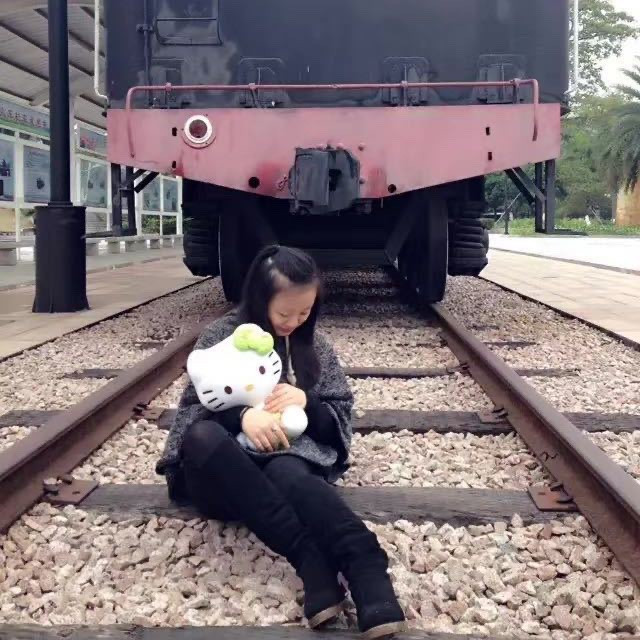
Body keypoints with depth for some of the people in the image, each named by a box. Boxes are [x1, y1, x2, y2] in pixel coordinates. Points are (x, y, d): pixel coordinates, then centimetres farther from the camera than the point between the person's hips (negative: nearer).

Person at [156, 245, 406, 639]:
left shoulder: (315, 347, 9)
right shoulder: (223, 336, 2)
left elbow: (340, 420, 8)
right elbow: (192, 408, 0)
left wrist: (307, 403, -16)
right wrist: (240, 417, -23)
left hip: (288, 458, 1)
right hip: (221, 472, 0)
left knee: (289, 477, -38)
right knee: (203, 436, -37)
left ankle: (367, 571, -62)